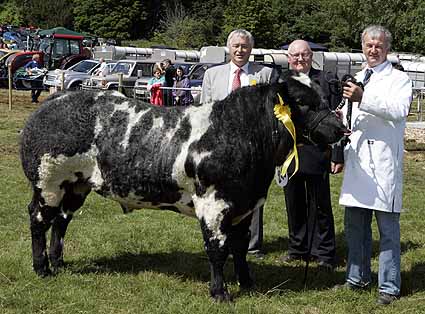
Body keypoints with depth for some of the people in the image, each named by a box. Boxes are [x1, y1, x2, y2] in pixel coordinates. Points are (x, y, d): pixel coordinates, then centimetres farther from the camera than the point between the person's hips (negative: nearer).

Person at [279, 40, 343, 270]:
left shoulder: (327, 81, -2)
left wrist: (337, 155, -9)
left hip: (317, 154, -3)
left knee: (320, 206, 6)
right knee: (294, 205, 14)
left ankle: (324, 253, 17)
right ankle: (298, 249, 27)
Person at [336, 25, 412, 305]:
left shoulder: (399, 79, 0)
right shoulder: (357, 80, 21)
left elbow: (399, 110, -19)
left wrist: (364, 98, -28)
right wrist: (340, 153, 14)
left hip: (384, 163, -6)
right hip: (357, 162, 7)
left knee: (388, 227, -2)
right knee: (355, 224, 13)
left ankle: (389, 287, 5)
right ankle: (358, 277, 26)